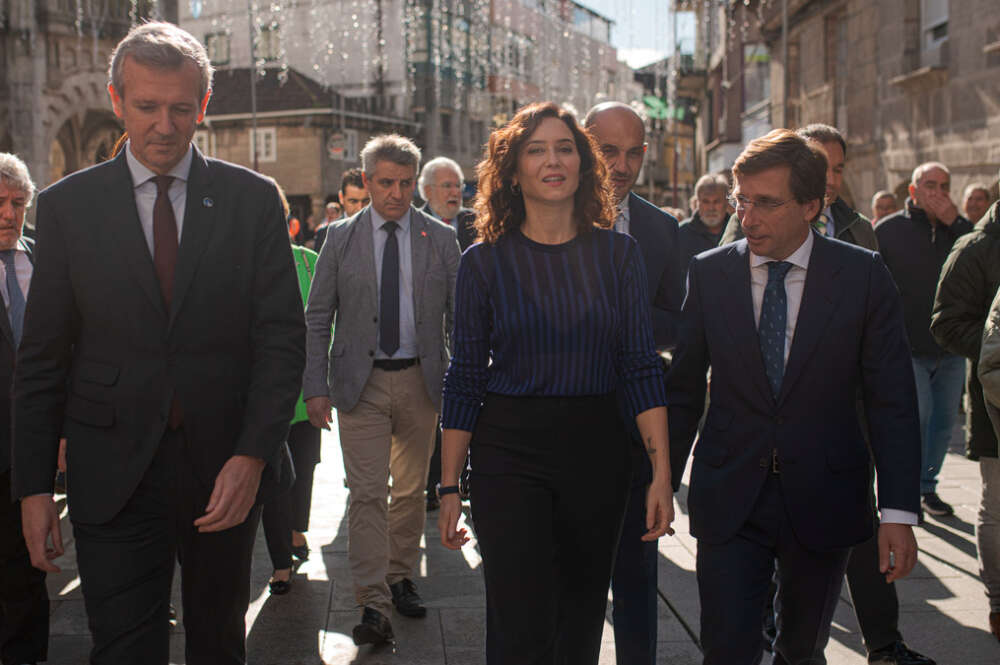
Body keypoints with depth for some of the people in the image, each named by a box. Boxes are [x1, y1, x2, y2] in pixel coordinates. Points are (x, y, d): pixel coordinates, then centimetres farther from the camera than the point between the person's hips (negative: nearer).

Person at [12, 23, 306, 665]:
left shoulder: (253, 199, 1)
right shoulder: (66, 206, 2)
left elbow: (283, 336, -2)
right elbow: (42, 358, 3)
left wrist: (253, 454, -14)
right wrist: (34, 487, -1)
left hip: (227, 468, 1)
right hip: (113, 473, 0)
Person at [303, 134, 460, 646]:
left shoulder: (441, 239, 2)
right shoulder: (340, 239, 1)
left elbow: (460, 317, 5)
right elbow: (317, 319, 2)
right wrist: (315, 386, -6)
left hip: (420, 380, 2)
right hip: (360, 383, -1)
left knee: (411, 489, 12)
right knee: (367, 493, -6)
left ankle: (400, 579, 30)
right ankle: (373, 604, -2)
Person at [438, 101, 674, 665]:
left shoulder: (618, 253, 3)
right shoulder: (485, 262, -1)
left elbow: (643, 366, 0)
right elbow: (465, 380, 1)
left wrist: (662, 475, -6)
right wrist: (450, 488, -1)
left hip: (597, 452, 2)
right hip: (508, 454, -2)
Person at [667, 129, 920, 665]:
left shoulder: (863, 275, -4)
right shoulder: (709, 273, -1)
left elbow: (892, 399, -4)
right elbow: (683, 390, 5)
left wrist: (898, 511, -9)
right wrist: (663, 486, 6)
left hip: (822, 500, 0)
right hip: (729, 500, 0)